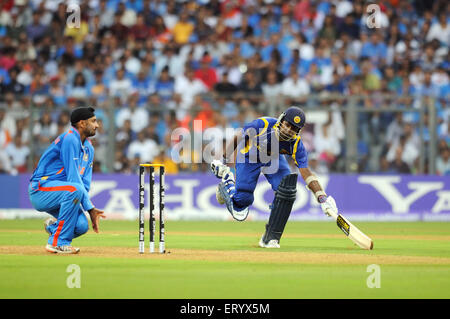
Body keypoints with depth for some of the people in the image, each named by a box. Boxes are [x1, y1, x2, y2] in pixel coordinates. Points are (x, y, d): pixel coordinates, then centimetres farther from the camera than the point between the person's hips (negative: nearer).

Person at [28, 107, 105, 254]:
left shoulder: (88, 147, 13)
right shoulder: (69, 139, -17)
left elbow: (85, 181, 7)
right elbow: (73, 178, -21)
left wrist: (91, 209, -9)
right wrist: (90, 207, -20)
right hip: (40, 190, -8)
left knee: (81, 225, -17)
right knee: (75, 189, -35)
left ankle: (53, 225, 19)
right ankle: (58, 242, -25)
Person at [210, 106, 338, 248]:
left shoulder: (296, 143, -31)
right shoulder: (262, 125, -37)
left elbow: (305, 172, -33)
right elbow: (237, 138, -19)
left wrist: (323, 198, -44)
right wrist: (223, 160, -11)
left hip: (274, 159, 2)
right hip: (249, 157, -2)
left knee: (287, 189, -22)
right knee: (243, 199, -3)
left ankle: (270, 238, -9)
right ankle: (227, 183, 36)